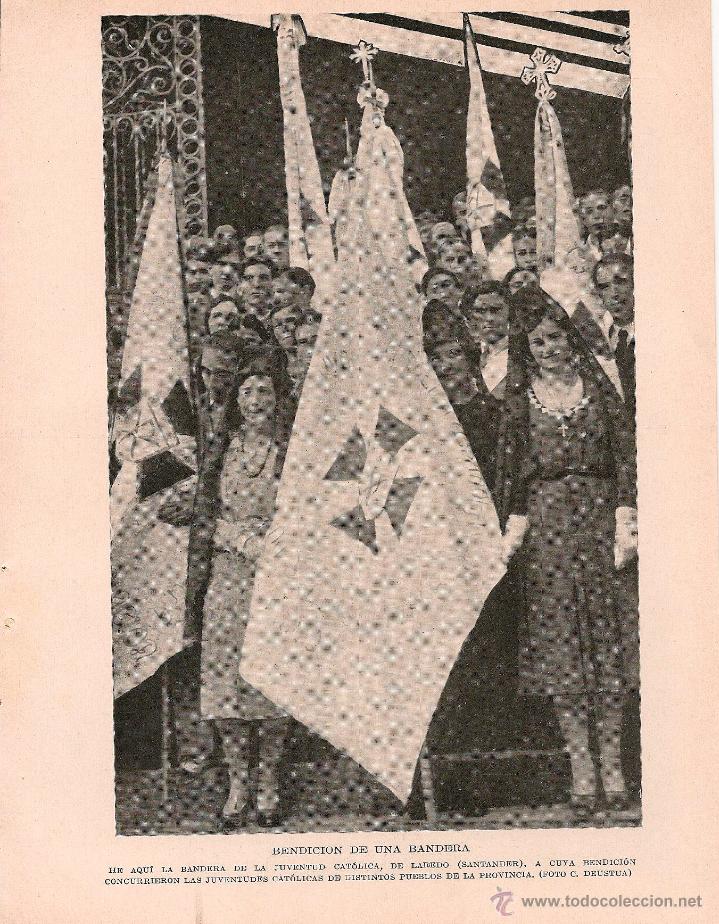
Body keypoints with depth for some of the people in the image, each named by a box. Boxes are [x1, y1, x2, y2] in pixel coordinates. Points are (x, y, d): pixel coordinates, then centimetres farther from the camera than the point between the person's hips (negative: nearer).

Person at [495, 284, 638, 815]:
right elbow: (510, 467, 6)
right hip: (547, 521, 0)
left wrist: (625, 519, -6)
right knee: (558, 636, -2)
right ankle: (581, 763, 1)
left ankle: (612, 761, 3)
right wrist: (514, 525, -5)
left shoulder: (597, 385, 7)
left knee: (604, 632, -1)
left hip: (598, 513, 0)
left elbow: (625, 455, 4)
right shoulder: (521, 396, 8)